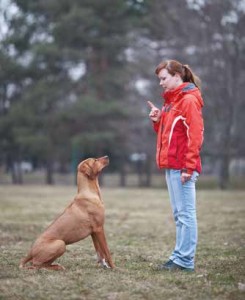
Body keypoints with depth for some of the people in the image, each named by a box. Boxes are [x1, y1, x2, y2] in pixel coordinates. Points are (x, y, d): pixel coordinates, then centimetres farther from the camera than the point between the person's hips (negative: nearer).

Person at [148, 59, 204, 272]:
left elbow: (195, 135, -16)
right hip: (171, 166, 10)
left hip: (182, 167, -10)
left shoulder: (189, 100, -10)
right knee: (179, 214, 11)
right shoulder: (171, 101, 19)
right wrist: (158, 121, 5)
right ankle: (180, 257, 14)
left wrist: (188, 167, -20)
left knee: (185, 214, -7)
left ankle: (185, 261, -6)